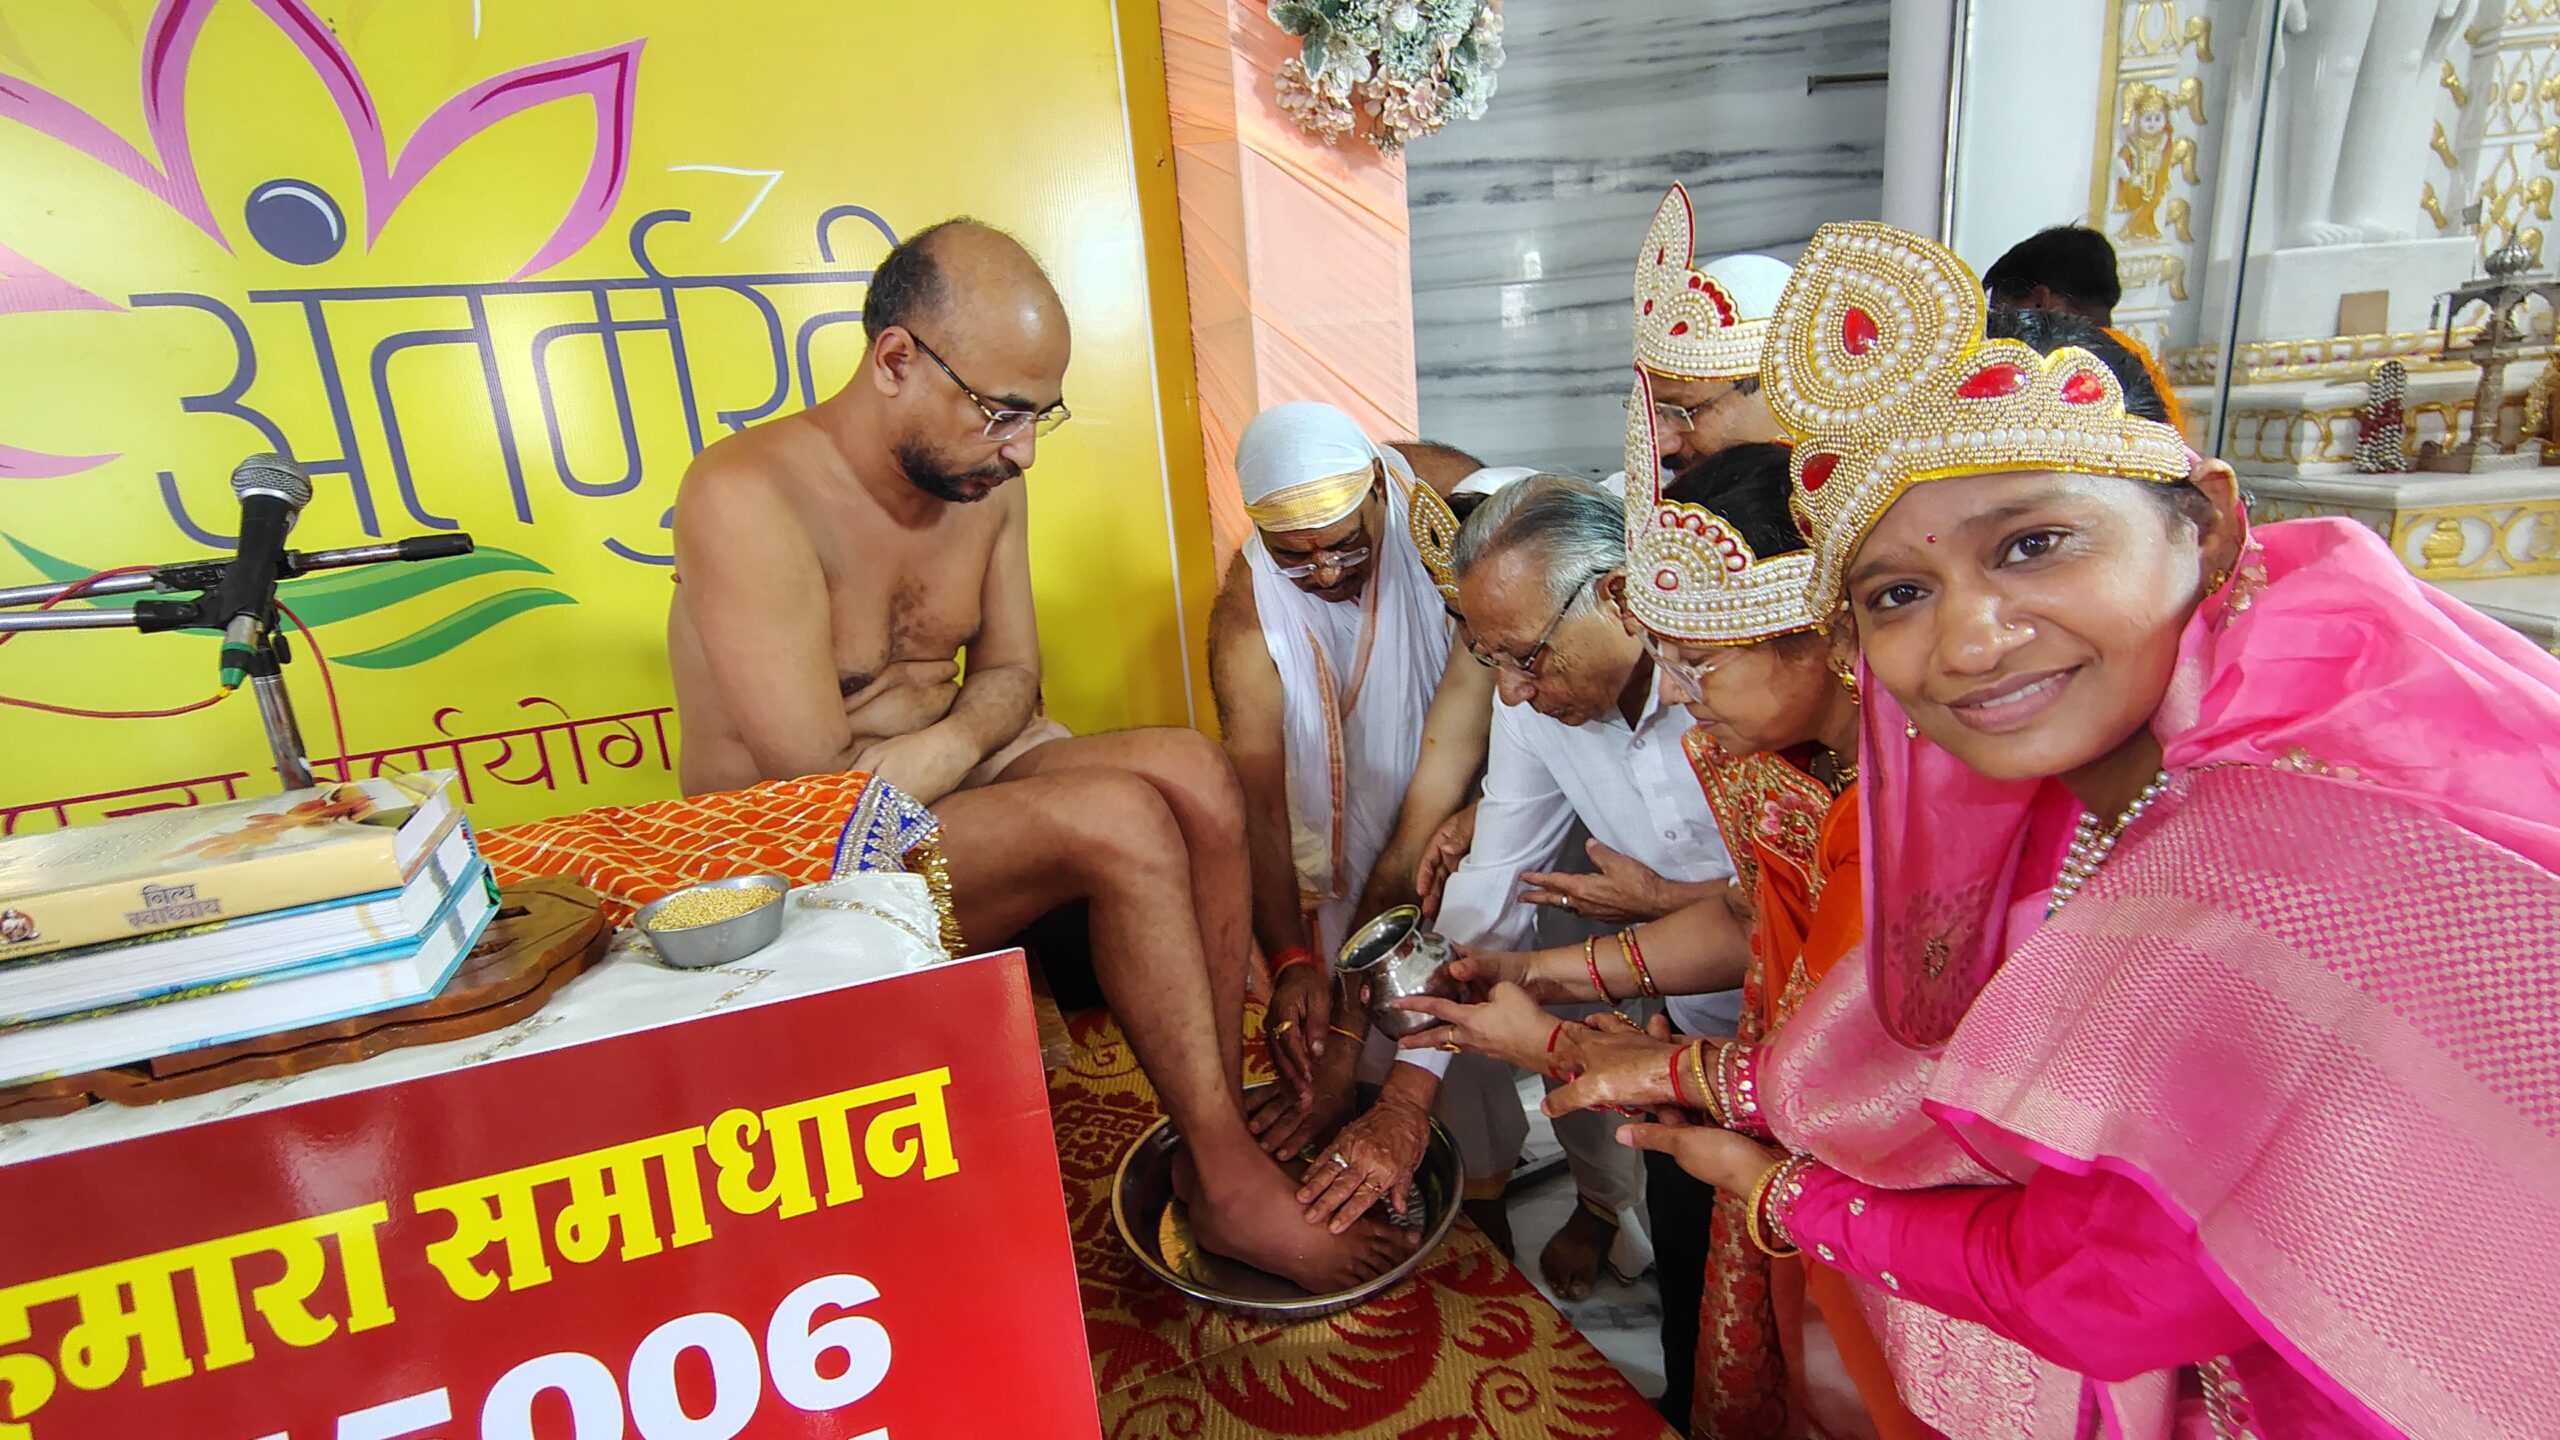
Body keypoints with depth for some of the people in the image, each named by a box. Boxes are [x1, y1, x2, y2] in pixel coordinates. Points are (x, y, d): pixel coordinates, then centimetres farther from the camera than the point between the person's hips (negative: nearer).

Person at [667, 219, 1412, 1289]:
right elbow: (812, 777, -24)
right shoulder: (746, 497, -22)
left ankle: (1220, 1124, -10)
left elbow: (1012, 676, 8)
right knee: (1121, 822, -28)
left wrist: (945, 744, -15)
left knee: (1195, 776, -17)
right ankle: (1231, 1186, -13)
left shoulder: (986, 484, 2)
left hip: (950, 784, 7)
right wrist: (920, 696, -7)